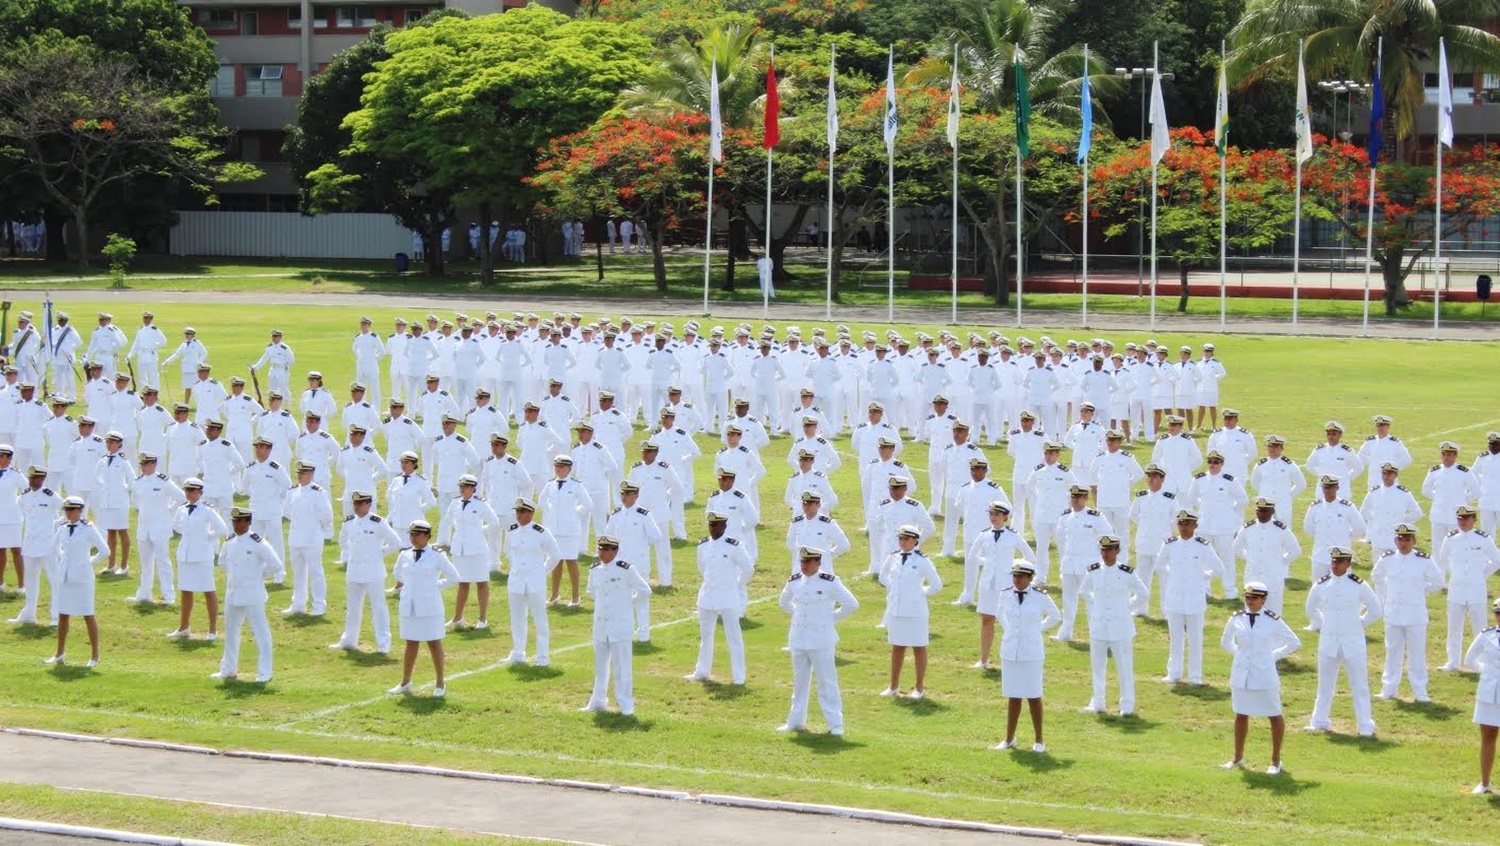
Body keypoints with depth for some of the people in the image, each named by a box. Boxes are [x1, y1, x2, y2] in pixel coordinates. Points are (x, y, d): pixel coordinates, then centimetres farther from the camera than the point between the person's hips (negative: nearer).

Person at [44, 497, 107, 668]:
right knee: (63, 614, 10)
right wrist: (63, 560, 14)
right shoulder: (62, 529, 6)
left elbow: (105, 551, -8)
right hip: (64, 576, 5)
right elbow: (54, 547, 24)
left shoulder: (88, 530, -8)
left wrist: (90, 563, -2)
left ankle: (95, 656, 5)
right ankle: (60, 654, 20)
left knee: (88, 615, 0)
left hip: (82, 577, -5)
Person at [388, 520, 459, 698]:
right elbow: (398, 573, 24)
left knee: (434, 643, 4)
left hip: (429, 607, -4)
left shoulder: (436, 555, -8)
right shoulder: (404, 555, 4)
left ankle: (440, 684, 12)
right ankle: (405, 683, 21)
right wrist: (408, 585, 12)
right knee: (411, 644, 12)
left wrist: (436, 586, -2)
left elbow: (453, 577, -1)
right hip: (409, 606, 4)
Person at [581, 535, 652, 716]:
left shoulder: (625, 570, -12)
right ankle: (598, 701, 22)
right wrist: (602, 604, 12)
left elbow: (645, 590, -6)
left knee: (621, 666, -4)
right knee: (600, 665, 13)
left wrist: (629, 603, -2)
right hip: (600, 625, 6)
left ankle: (626, 705, 2)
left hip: (621, 625, -6)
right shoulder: (595, 570, 5)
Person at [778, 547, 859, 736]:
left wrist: (832, 618, -2)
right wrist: (799, 614, 11)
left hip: (821, 640, -5)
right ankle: (796, 721, 20)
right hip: (798, 639, 5)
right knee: (799, 681, 12)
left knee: (827, 681, -4)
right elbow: (784, 602, 24)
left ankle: (835, 723, 0)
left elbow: (851, 604, -6)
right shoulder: (794, 581, 5)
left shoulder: (829, 582, -9)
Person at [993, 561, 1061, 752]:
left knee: (1033, 697, 1)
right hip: (1010, 652, 3)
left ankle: (1039, 741, 12)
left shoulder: (1040, 597, -9)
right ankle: (1009, 739, 18)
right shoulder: (1005, 595, 0)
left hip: (1031, 653, -3)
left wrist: (1037, 629, 6)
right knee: (1013, 697, 10)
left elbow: (1056, 617, 8)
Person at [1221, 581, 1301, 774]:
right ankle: (1238, 757, 26)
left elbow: (1294, 642, 2)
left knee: (1274, 715, 4)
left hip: (1264, 676, -3)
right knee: (1241, 715, 12)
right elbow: (1225, 642, 19)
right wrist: (1240, 653, 7)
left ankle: (1276, 760, 16)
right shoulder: (1236, 619, 1)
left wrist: (1274, 655, -1)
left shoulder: (1273, 621, -7)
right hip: (1241, 676, 3)